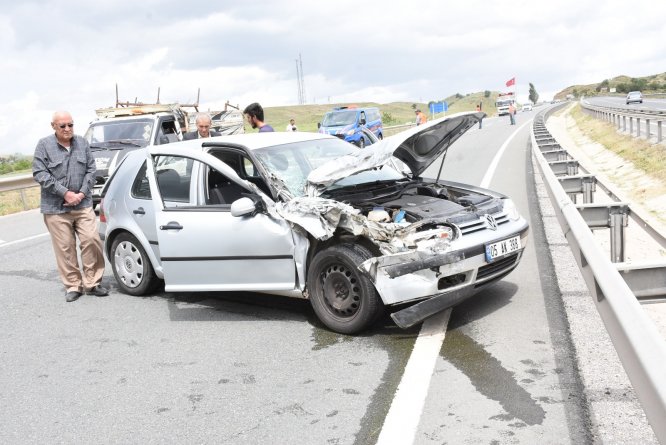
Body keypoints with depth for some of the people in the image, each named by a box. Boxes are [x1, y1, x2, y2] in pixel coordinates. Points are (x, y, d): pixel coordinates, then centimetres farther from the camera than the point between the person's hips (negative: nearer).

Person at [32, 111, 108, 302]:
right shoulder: (44, 145, -1)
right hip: (56, 208, -2)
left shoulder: (82, 143, 8)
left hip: (83, 204, 2)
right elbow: (39, 174, -7)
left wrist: (81, 194, -6)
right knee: (65, 248, 1)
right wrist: (65, 193, -13)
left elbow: (91, 170, 7)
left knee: (91, 240, -5)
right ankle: (73, 286, 12)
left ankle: (92, 282, 8)